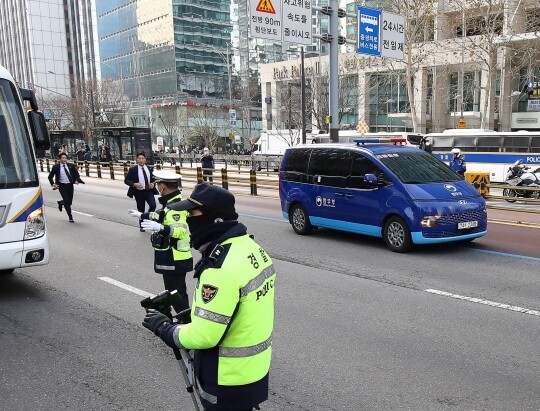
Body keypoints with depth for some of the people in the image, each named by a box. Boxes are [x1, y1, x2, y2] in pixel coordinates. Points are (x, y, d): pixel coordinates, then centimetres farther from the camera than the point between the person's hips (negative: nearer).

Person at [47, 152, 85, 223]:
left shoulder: (71, 166, 2)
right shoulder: (56, 167, -4)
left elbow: (77, 174, 13)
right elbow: (50, 177, 6)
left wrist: (77, 180, -6)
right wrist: (53, 184, -8)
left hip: (70, 185, 3)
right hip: (62, 186, -3)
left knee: (70, 202, 9)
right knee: (67, 202, -8)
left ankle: (60, 203, 44)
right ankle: (70, 217, 4)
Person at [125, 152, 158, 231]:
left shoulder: (150, 169, 6)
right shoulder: (133, 169, -3)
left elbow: (153, 179, 18)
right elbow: (126, 180, -2)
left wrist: (152, 184, -4)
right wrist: (134, 184, -19)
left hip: (149, 191, 2)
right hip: (139, 192, -2)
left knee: (153, 205, -20)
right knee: (141, 210, 7)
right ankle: (142, 226, 25)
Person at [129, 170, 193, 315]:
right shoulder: (172, 202, 10)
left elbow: (181, 230, -37)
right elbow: (162, 216, 29)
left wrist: (160, 228, -51)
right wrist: (141, 215, 40)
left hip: (175, 260, -11)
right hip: (171, 258, 11)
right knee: (173, 293, 21)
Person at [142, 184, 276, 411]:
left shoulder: (221, 268, -31)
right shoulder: (252, 248, -1)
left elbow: (203, 336, -28)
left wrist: (164, 327, -11)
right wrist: (195, 310, 11)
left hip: (229, 380, -8)